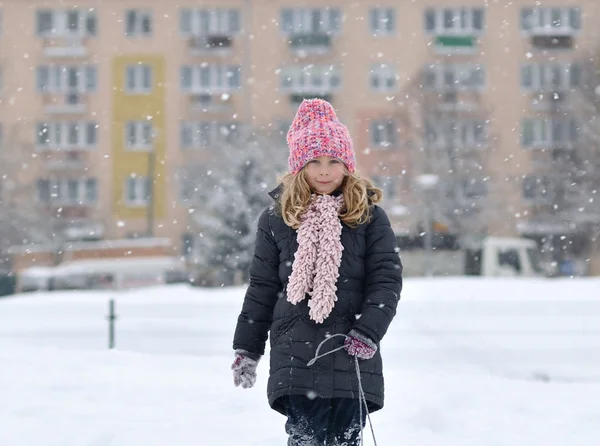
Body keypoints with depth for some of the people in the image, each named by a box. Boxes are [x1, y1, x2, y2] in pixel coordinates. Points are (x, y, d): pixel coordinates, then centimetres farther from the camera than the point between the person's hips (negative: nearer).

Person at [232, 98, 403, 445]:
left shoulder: (368, 216, 4)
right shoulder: (277, 218, 8)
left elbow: (387, 279, 0)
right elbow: (262, 287, 12)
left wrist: (368, 332, -14)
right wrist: (247, 348, 10)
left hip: (352, 355, 0)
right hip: (296, 357, 0)